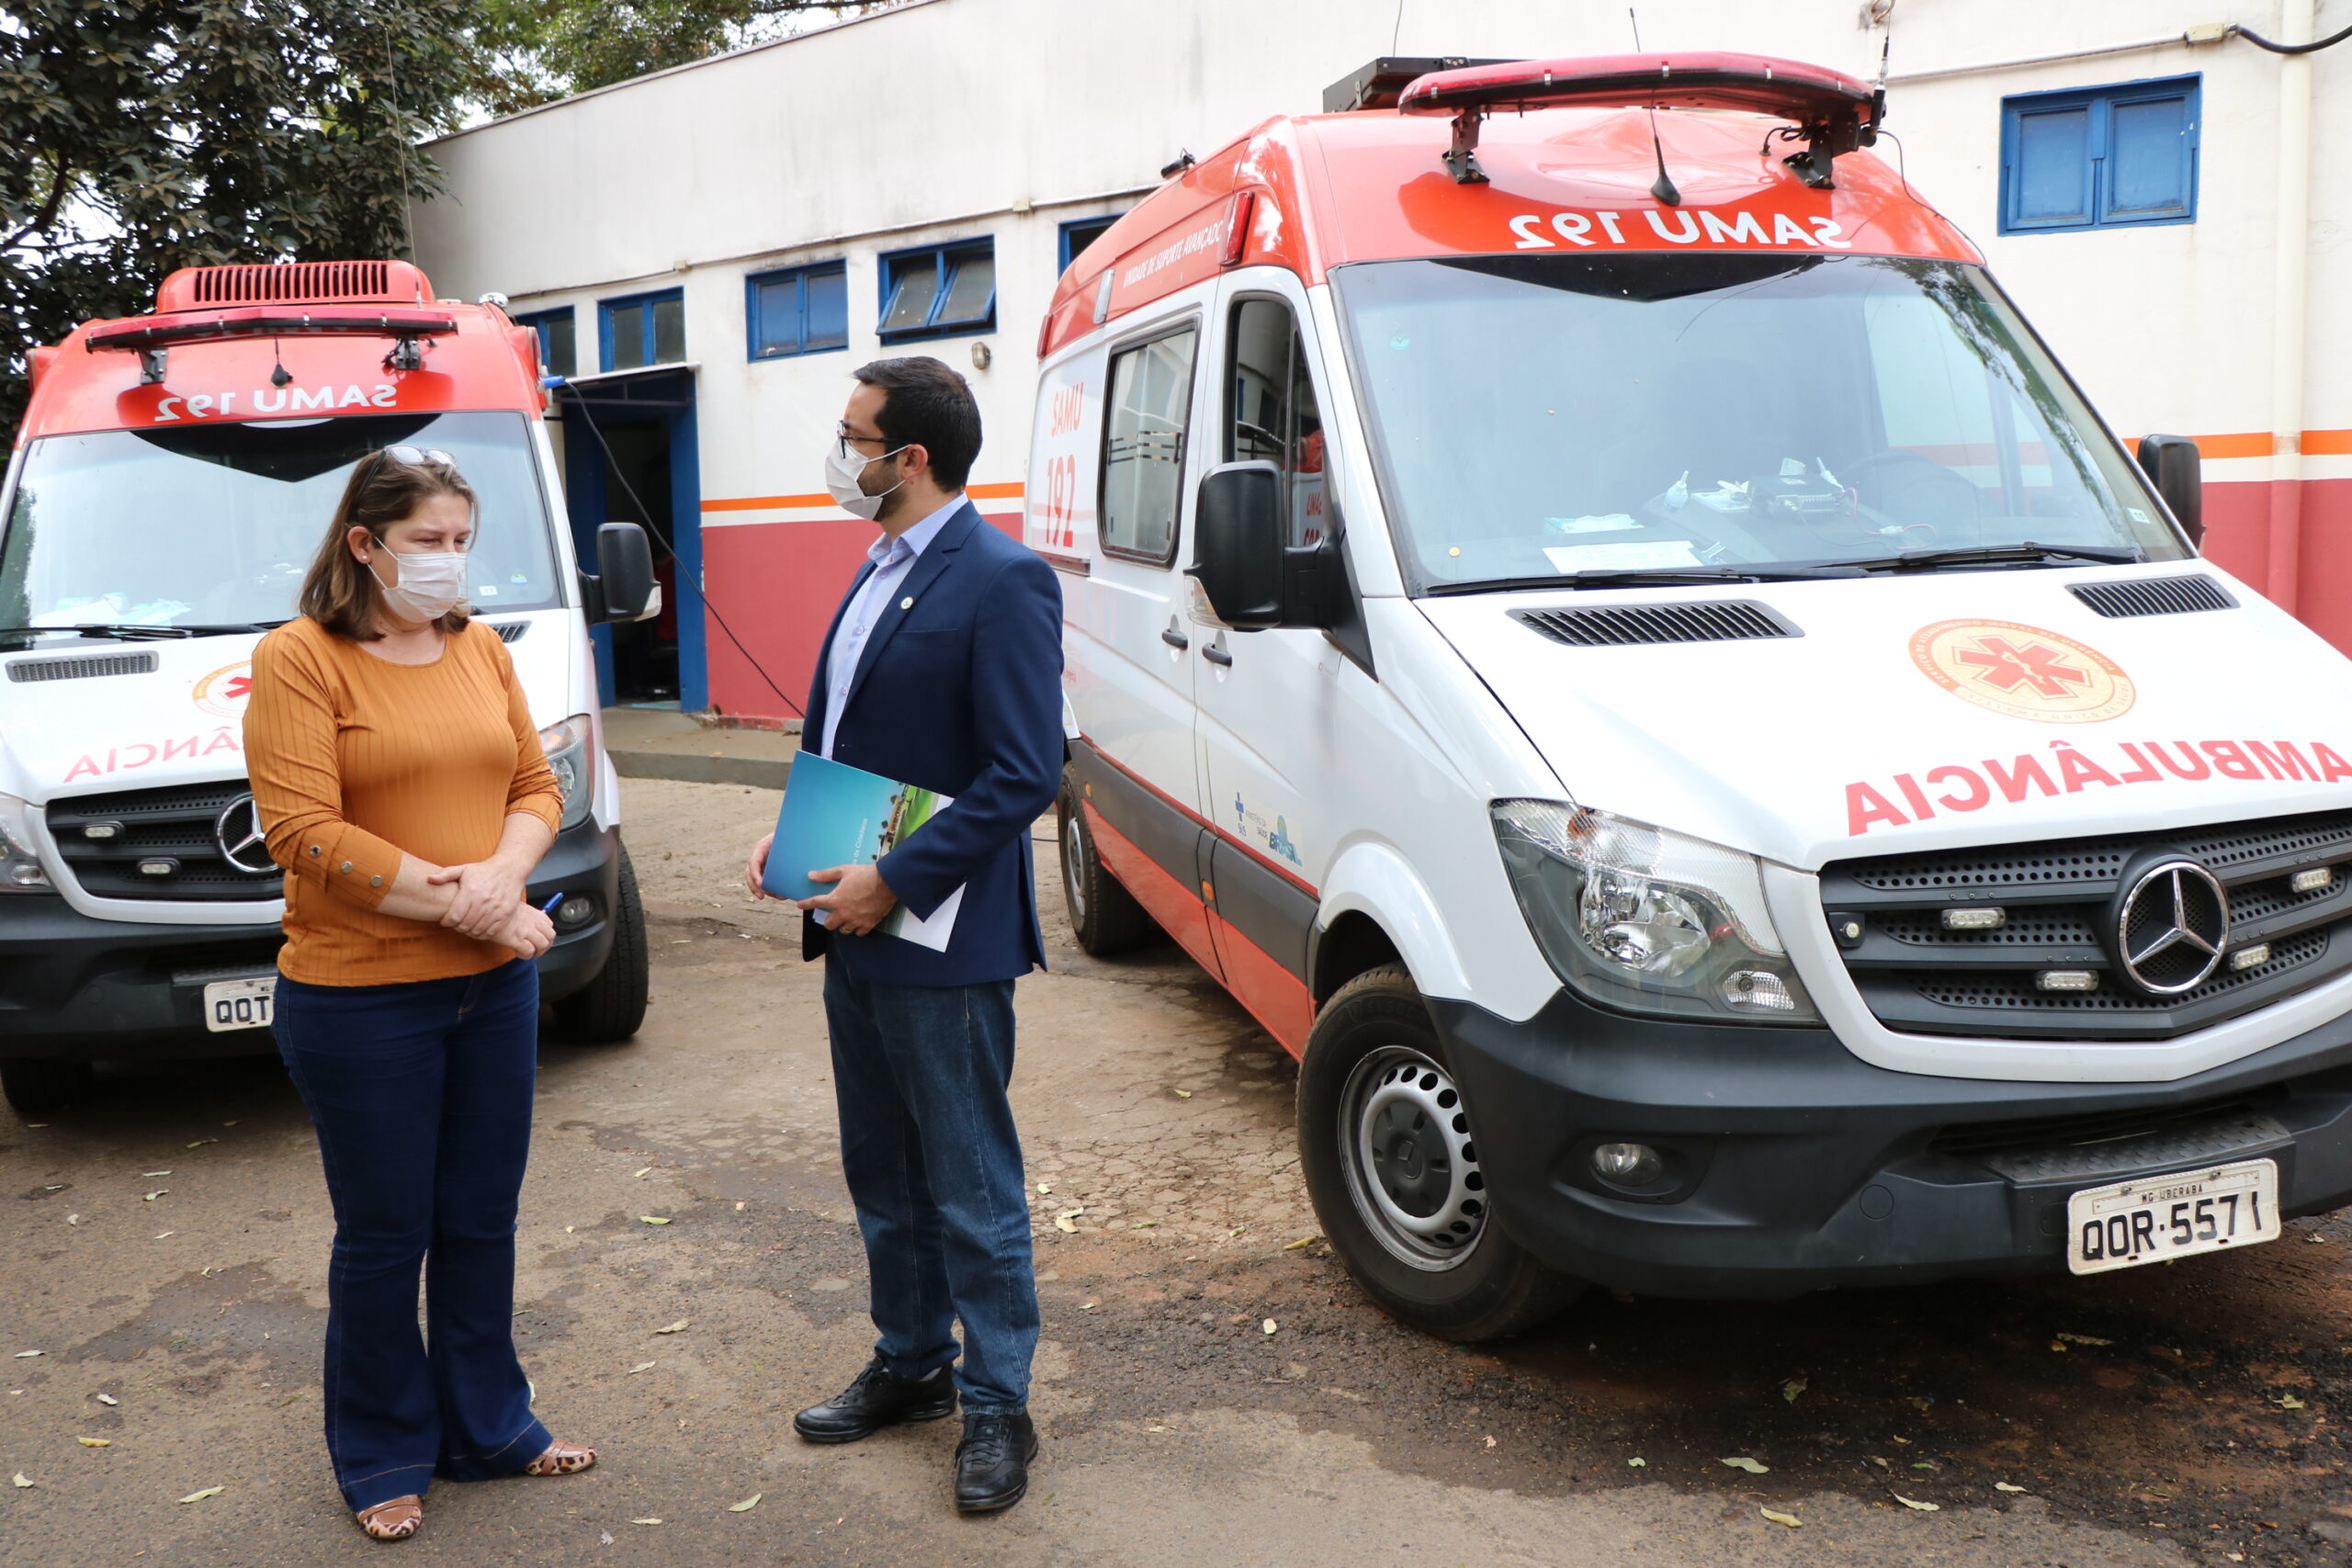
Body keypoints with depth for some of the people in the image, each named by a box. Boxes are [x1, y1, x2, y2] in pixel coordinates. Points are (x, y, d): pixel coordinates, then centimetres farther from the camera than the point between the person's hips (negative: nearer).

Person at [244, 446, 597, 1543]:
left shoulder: (479, 649, 8)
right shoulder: (298, 661, -10)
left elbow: (536, 788, 9)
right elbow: (302, 832, -18)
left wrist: (502, 870, -13)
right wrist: (463, 906, -18)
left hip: (494, 986, 5)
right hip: (359, 1000, -5)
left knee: (482, 1220, 16)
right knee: (384, 1235, 8)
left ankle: (487, 1429, 33)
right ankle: (382, 1460, 27)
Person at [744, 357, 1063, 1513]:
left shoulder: (1001, 582, -16)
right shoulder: (878, 570, 12)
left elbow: (1024, 775, -21)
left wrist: (896, 882, -21)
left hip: (941, 941, -9)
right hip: (856, 935, 9)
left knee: (971, 1188, 3)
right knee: (881, 1172, 20)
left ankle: (996, 1406, 18)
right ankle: (909, 1364, 37)